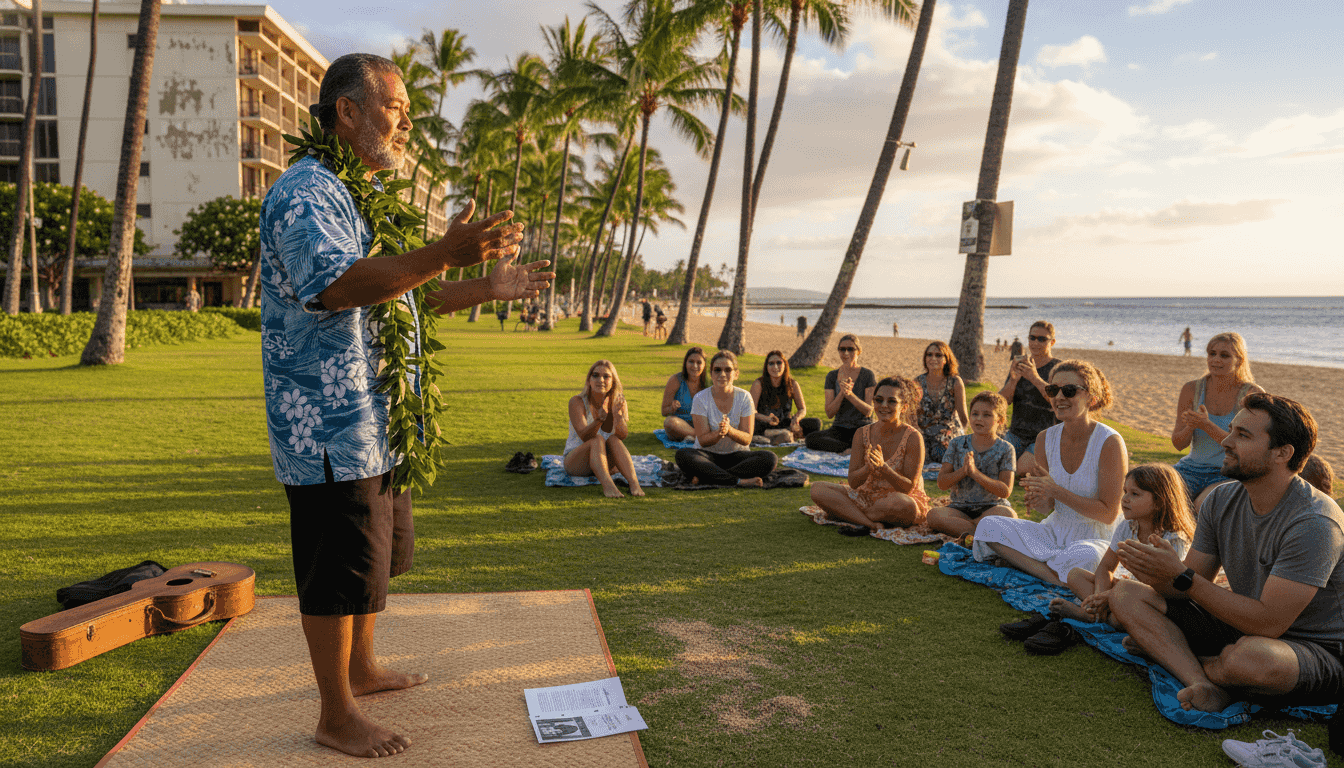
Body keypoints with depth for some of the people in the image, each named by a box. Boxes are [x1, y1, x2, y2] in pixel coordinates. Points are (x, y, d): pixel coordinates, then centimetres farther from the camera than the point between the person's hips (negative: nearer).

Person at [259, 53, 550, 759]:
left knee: (379, 556, 21)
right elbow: (336, 285, -32)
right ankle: (336, 717, 15)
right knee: (341, 571, 0)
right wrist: (445, 254, -39)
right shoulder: (305, 193, -14)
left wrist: (488, 287, 13)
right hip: (330, 426, -10)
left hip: (377, 422, 10)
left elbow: (401, 295, 23)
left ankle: (361, 667, 39)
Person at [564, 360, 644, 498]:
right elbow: (584, 436, -26)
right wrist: (599, 419, -45)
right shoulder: (577, 402, -14)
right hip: (575, 460, -3)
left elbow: (623, 436, -21)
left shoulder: (618, 402, -5)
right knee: (597, 439, -31)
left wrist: (618, 415, -42)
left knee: (613, 439, -27)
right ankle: (607, 485, -52)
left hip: (604, 460, 3)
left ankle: (634, 482, -42)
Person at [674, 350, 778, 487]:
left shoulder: (744, 397, -4)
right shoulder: (700, 399, -7)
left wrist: (729, 429, -29)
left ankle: (706, 477, -30)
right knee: (682, 455, -33)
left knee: (770, 459, -27)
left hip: (736, 455, 2)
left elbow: (746, 439, -7)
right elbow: (703, 440, -10)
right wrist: (718, 433, -33)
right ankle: (740, 481, -33)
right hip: (708, 456, -1)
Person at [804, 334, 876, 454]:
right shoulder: (832, 376, 7)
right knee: (811, 439, -29)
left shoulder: (868, 375, -1)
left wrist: (850, 394, -24)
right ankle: (849, 450, -25)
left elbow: (868, 411, -7)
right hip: (839, 429, 3)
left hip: (862, 427, -3)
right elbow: (829, 413, 0)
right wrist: (842, 393, -17)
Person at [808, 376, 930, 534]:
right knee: (817, 489, -13)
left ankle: (844, 513, -17)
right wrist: (868, 468, -29)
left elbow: (909, 487, -15)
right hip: (867, 496, 4)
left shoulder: (912, 437, -14)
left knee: (905, 505, -41)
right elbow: (853, 482, -6)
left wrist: (883, 467, -33)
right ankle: (874, 524, -27)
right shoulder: (862, 434, -3)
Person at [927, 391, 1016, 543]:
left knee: (1007, 514, -37)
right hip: (960, 507, 2)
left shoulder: (1005, 449, 1)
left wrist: (975, 472, -21)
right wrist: (962, 471, -18)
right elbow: (942, 483, 1)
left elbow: (1005, 491, -9)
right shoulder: (957, 444, 6)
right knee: (934, 514, -30)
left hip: (992, 508, -2)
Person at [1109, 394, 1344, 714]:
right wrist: (1159, 576, -23)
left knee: (1252, 654, -42)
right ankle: (1203, 685, -26)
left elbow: (1268, 623, -28)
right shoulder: (1222, 500, -1)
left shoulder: (1314, 523, -24)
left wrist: (1182, 577, -30)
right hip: (1244, 630, 7)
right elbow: (1189, 586, 1)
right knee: (1127, 594, -7)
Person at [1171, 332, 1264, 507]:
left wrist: (1206, 425, -28)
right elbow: (1178, 444, 1)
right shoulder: (1192, 389, 1)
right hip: (1192, 468, 3)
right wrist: (1190, 426, -21)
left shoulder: (1253, 394, -7)